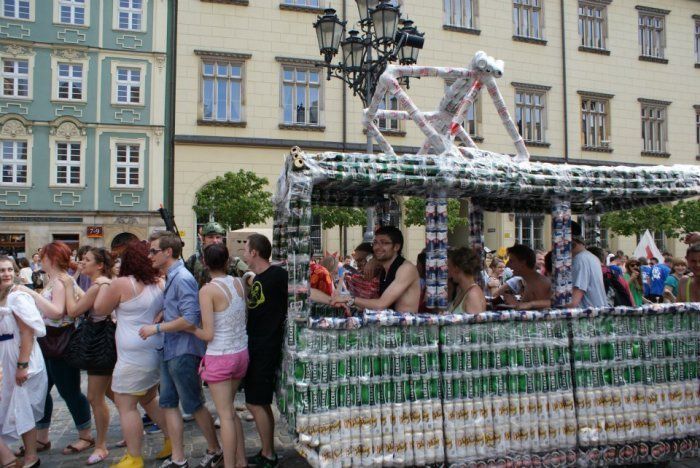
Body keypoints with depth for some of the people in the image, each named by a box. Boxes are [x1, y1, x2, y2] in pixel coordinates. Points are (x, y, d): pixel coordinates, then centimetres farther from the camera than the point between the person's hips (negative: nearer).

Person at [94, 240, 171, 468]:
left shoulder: (122, 284, -14)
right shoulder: (159, 283, 6)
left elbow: (100, 310, 0)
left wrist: (103, 285, 10)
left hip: (134, 355, -8)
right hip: (156, 350, 8)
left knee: (126, 406, 3)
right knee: (149, 399, 23)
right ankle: (171, 440, 26)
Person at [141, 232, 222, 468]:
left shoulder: (182, 278, -19)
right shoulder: (170, 278, 10)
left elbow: (191, 319, -26)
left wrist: (157, 328, -19)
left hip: (184, 353, -9)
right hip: (169, 351, 9)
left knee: (194, 405, 6)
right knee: (169, 403, 12)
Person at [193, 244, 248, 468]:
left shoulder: (207, 290, -15)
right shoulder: (239, 283, 0)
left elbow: (208, 334, -15)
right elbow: (240, 319, 6)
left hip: (220, 357, -6)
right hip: (241, 353, 6)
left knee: (226, 415, 4)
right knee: (230, 410, 21)